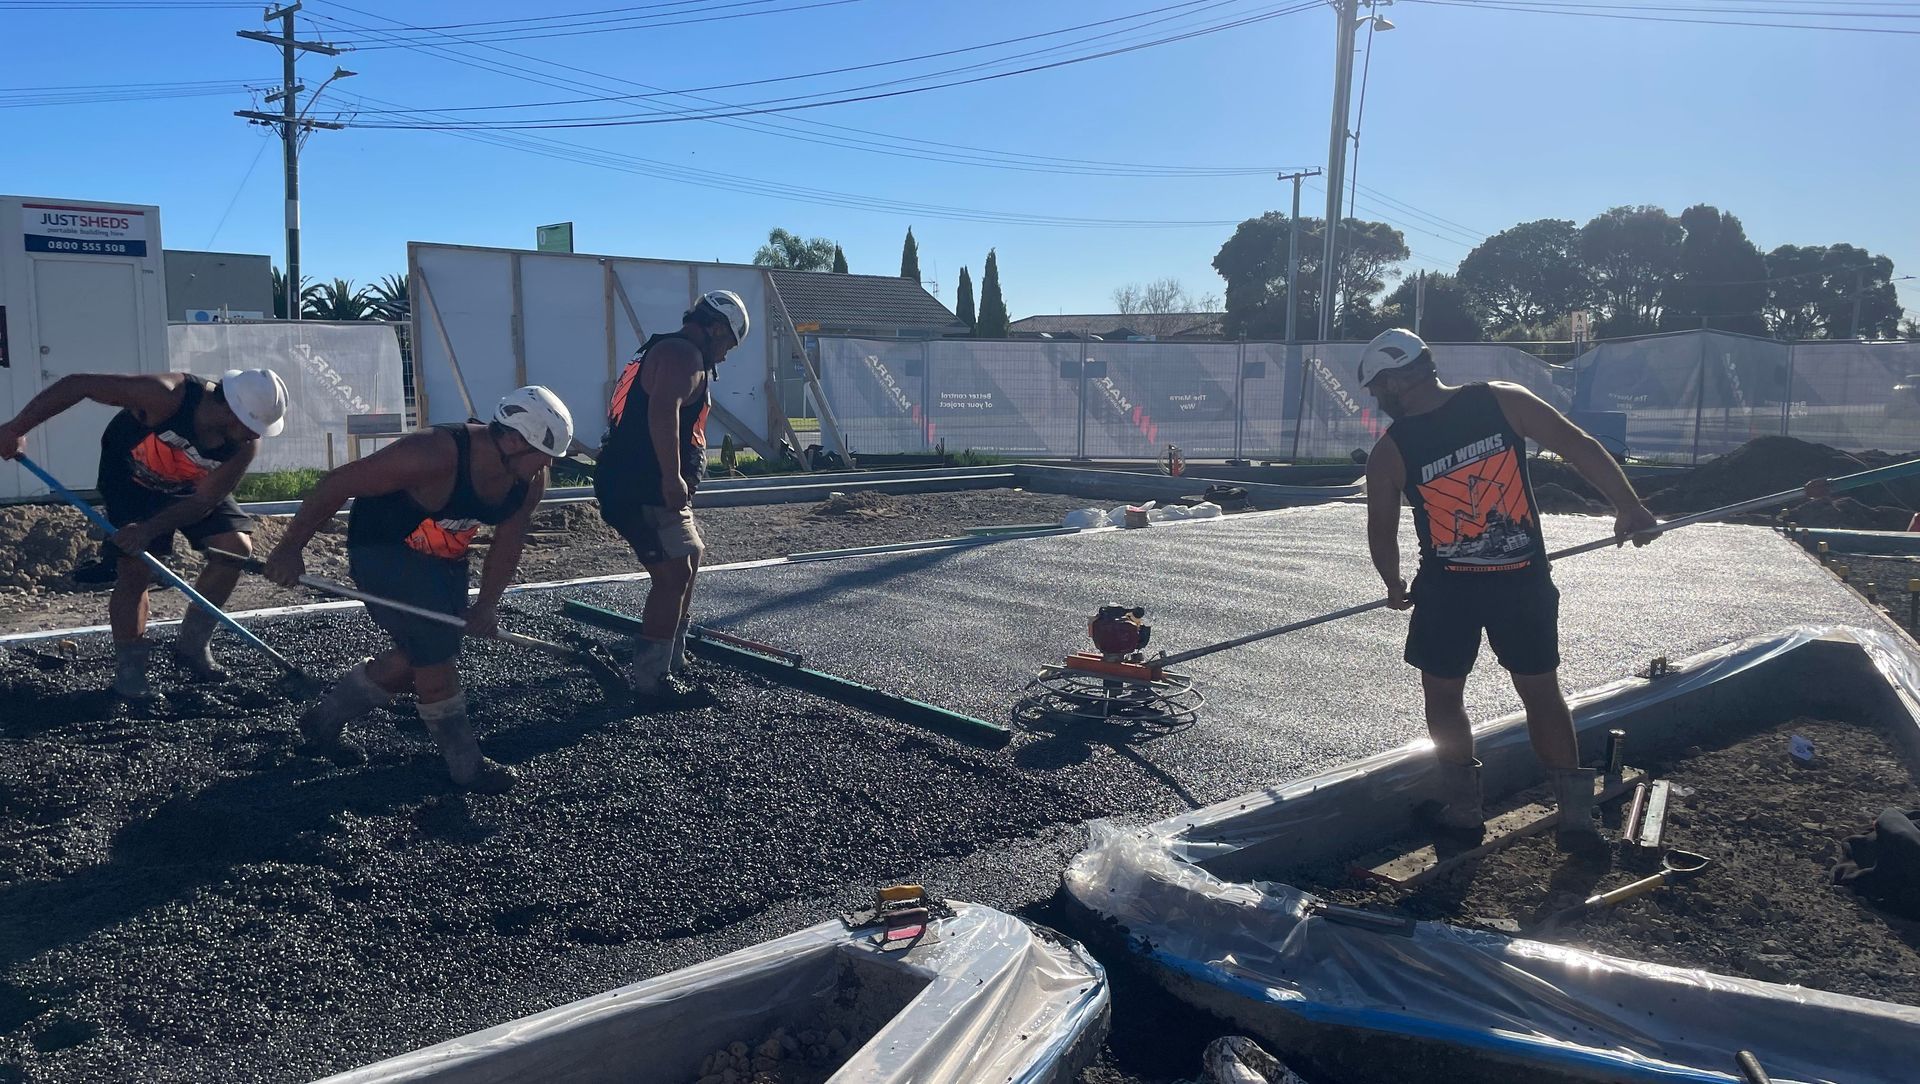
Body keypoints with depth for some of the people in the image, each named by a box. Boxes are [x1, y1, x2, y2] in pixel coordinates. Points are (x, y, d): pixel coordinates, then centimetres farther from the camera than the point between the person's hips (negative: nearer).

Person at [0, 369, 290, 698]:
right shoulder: (166, 396, -38)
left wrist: (149, 530, -36)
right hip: (132, 481, -4)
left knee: (236, 546, -13)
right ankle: (128, 667, 4)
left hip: (190, 487, 4)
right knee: (137, 567, -15)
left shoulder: (245, 445, -26)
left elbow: (203, 502, -22)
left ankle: (192, 644, 4)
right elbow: (78, 384, -32)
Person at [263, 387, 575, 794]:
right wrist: (290, 548, -22)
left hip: (443, 558, 8)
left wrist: (486, 605, -12)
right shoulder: (434, 455, -36)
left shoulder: (531, 480, -14)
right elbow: (339, 483, -28)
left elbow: (508, 543, -3)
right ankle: (466, 767, 4)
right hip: (382, 546, -8)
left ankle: (323, 722, 33)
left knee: (418, 658, 12)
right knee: (436, 654, -12)